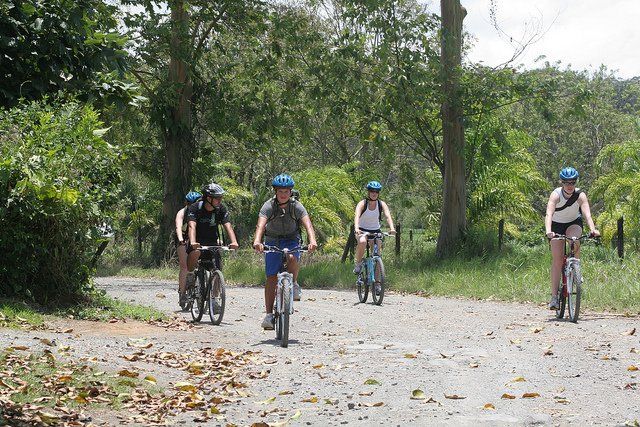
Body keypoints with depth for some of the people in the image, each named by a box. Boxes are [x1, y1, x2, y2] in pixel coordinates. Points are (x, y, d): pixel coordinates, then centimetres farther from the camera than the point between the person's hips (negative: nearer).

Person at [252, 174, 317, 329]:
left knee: (292, 258, -35)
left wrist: (312, 241, -47)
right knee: (271, 278, -7)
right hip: (273, 242, 1)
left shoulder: (296, 206, -14)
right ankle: (269, 314, -3)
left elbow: (308, 225, -27)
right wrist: (257, 242, -50)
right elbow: (260, 225, -31)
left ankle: (294, 284, -8)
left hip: (291, 241, 0)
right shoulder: (268, 206, -16)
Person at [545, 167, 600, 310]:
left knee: (574, 241, -33)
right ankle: (554, 296, -8)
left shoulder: (580, 195, -24)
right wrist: (548, 231, -59)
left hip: (574, 223, 1)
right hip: (557, 224, -1)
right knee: (557, 259, -10)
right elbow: (549, 214, -42)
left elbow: (587, 214, -37)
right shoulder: (556, 195, -28)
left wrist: (593, 229, -56)